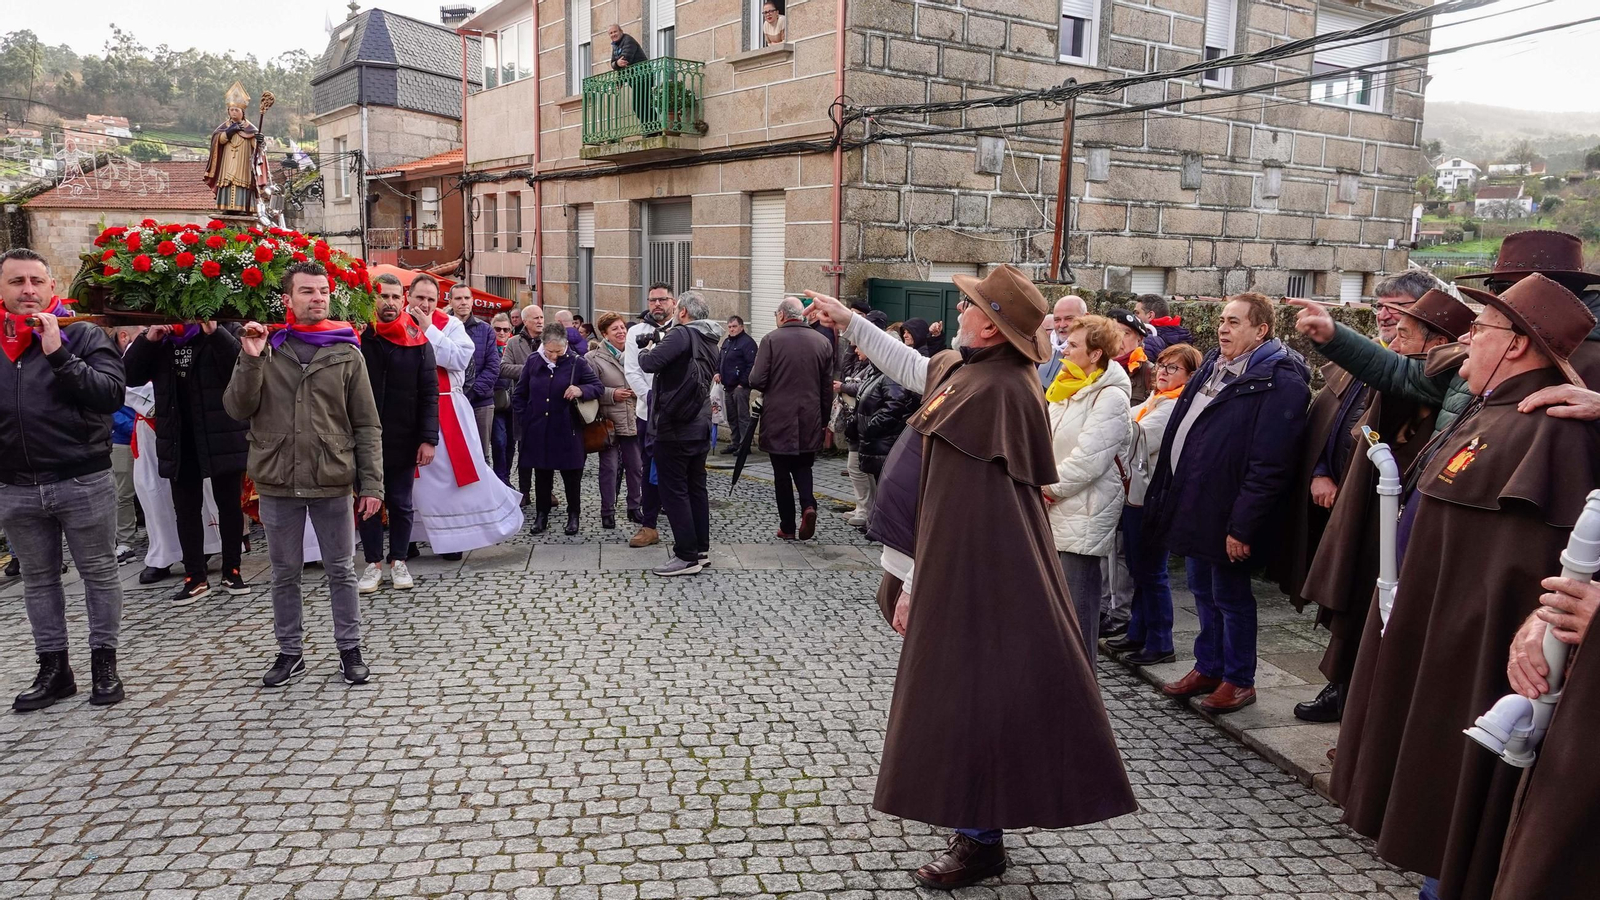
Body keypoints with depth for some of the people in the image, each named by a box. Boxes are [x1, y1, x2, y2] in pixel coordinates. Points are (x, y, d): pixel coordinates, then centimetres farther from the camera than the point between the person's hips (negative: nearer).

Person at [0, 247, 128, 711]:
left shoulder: (83, 335, -2)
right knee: (38, 580, 12)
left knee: (99, 574, 5)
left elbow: (111, 394, -16)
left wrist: (59, 354, -20)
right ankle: (53, 669, 23)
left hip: (83, 482, -4)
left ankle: (104, 664, 16)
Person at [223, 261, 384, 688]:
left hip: (333, 482, -1)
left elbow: (367, 425, 0)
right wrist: (250, 360, -15)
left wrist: (371, 483, -5)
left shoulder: (346, 354, 1)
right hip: (277, 482, 1)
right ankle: (290, 652, 26)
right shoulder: (264, 347, 3)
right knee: (285, 573, 12)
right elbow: (236, 409, -2)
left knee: (341, 571, 9)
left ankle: (349, 649, 21)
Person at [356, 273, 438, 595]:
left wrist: (428, 439, -8)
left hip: (404, 440, 0)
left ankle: (398, 562, 22)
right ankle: (373, 563, 19)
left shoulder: (418, 342, 1)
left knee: (401, 503, 10)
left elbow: (429, 393, -1)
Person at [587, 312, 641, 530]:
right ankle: (607, 512, 12)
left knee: (636, 467, 11)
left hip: (632, 421, 4)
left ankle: (634, 507, 25)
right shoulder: (594, 358, -6)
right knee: (609, 468, 2)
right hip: (609, 422, -4)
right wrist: (612, 394, -17)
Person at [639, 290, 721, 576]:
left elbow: (650, 363, -25)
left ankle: (687, 556, -1)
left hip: (675, 428, -9)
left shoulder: (682, 334, -16)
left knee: (674, 491, -2)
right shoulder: (710, 341, 12)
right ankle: (701, 549, 21)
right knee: (696, 488, 15)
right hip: (700, 426, 9)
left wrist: (646, 351, -3)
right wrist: (660, 347, 14)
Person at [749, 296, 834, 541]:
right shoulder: (822, 342, 3)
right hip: (810, 421, 3)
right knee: (803, 466, 18)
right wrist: (824, 419, 16)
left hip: (778, 420, -3)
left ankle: (787, 526, 11)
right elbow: (828, 388, 6)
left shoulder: (771, 339, -10)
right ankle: (808, 504, -7)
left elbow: (757, 380, -13)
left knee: (782, 472, 8)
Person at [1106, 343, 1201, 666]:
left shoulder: (1176, 407, -14)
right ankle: (1137, 633, 29)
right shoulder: (1155, 401, 16)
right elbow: (1130, 438, 13)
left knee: (1151, 572, 0)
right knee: (1138, 570, 17)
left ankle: (1159, 644, 11)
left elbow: (1139, 438, -21)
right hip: (1135, 493, 9)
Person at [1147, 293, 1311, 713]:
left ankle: (1239, 679, 23)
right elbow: (1182, 429, 18)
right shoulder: (1214, 366, 11)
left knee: (1230, 597, 6)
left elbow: (1268, 467, -22)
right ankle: (1208, 668, 34)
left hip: (1225, 514, -8)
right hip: (1192, 505, 8)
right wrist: (1165, 495, 15)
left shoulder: (1278, 381, -17)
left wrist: (1242, 526, -22)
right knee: (1203, 590, 19)